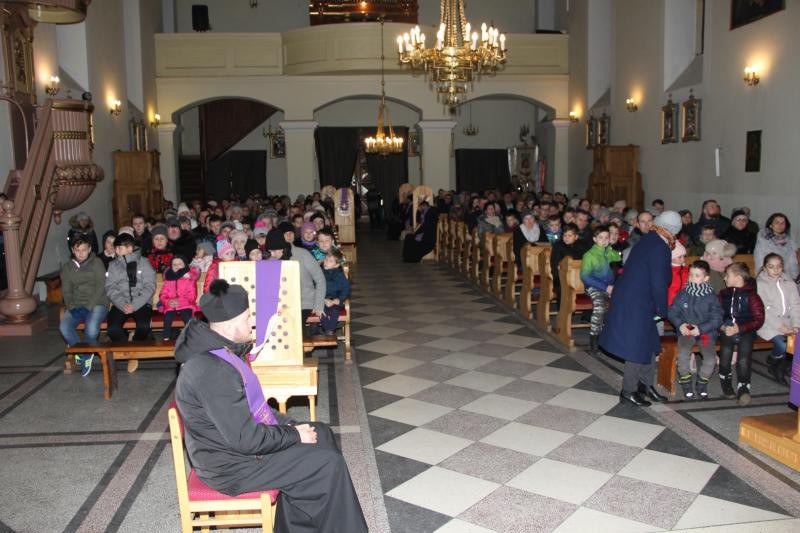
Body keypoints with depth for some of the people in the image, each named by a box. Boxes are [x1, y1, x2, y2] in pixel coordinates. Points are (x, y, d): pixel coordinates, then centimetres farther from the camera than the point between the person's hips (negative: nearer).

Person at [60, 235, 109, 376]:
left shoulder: (97, 263, 3)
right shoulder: (67, 268, 16)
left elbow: (101, 286, -5)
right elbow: (66, 291, 11)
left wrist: (88, 306, -15)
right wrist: (72, 307, -8)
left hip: (96, 304, -4)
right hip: (76, 306, 4)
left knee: (91, 328, -33)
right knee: (64, 327, -26)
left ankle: (83, 354, -2)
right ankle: (85, 355, -3)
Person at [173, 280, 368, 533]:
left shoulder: (217, 350, 2)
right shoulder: (213, 372, -31)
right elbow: (245, 440, -29)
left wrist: (287, 424, 3)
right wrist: (294, 435, -16)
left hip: (239, 436, 10)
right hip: (231, 465, -10)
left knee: (322, 433, 11)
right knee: (328, 463, -12)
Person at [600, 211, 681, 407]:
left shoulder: (647, 239, 8)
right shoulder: (661, 249, -19)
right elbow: (659, 284, -18)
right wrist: (662, 311, -7)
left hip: (626, 297, 9)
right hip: (636, 304, -9)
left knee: (648, 344, 19)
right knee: (638, 347, 3)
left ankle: (645, 384, 31)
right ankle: (628, 391, 15)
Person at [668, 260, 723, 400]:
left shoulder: (711, 297, -2)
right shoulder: (682, 294, 1)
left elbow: (717, 318, -4)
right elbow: (672, 311, 7)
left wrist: (701, 329, -16)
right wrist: (680, 324, -12)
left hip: (706, 331, 0)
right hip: (686, 330, 0)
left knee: (711, 359, -21)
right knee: (683, 354, -27)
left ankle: (702, 384, 9)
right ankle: (686, 383, -1)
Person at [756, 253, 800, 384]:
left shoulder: (790, 284, 14)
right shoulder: (759, 285, -1)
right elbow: (762, 311, -9)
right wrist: (779, 326, -17)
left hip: (787, 322, 5)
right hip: (768, 324, -4)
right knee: (782, 345, -29)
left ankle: (780, 369, 2)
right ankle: (772, 361, 8)